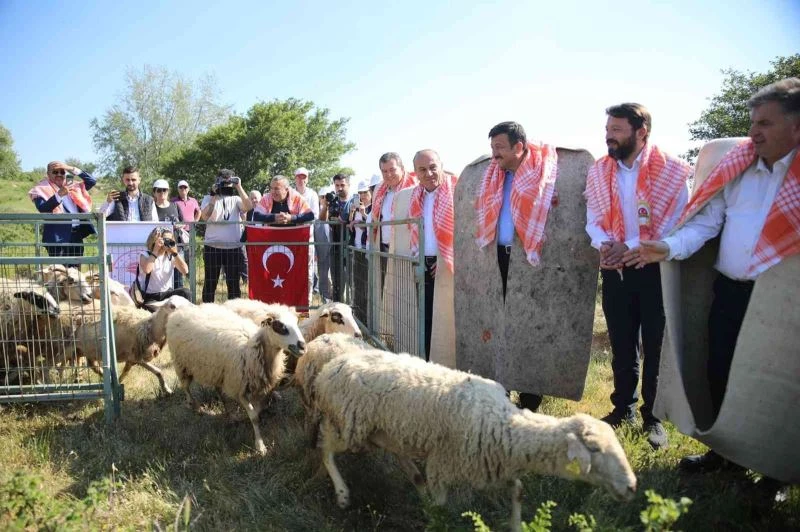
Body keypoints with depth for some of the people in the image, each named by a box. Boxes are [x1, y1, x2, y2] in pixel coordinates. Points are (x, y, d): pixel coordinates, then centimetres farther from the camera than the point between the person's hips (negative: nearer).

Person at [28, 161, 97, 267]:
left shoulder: (73, 188, 19)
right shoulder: (43, 190, 2)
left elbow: (92, 181, 13)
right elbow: (42, 208, -14)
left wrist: (73, 169, 4)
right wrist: (59, 195, -27)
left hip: (77, 237, 5)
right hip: (57, 238, -5)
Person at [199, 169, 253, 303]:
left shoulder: (236, 199, 10)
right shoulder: (209, 199, 6)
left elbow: (248, 207, -12)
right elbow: (205, 217, -11)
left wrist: (239, 187, -11)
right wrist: (214, 196, -11)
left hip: (234, 247, 1)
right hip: (212, 247, -1)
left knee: (234, 283, 7)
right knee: (210, 282, 6)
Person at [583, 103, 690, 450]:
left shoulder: (670, 170, -10)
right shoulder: (599, 172, 5)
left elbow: (677, 224, -13)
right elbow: (593, 221, 6)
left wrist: (631, 246, -20)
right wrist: (604, 245, -15)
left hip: (657, 269, -4)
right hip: (614, 269, 4)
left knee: (655, 346, 6)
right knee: (621, 344, 14)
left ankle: (653, 416, 20)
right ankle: (623, 407, 30)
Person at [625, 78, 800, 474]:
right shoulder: (735, 165, 6)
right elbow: (704, 222, 3)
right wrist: (670, 248, -12)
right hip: (729, 291, 4)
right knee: (719, 373, 12)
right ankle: (723, 451, 32)